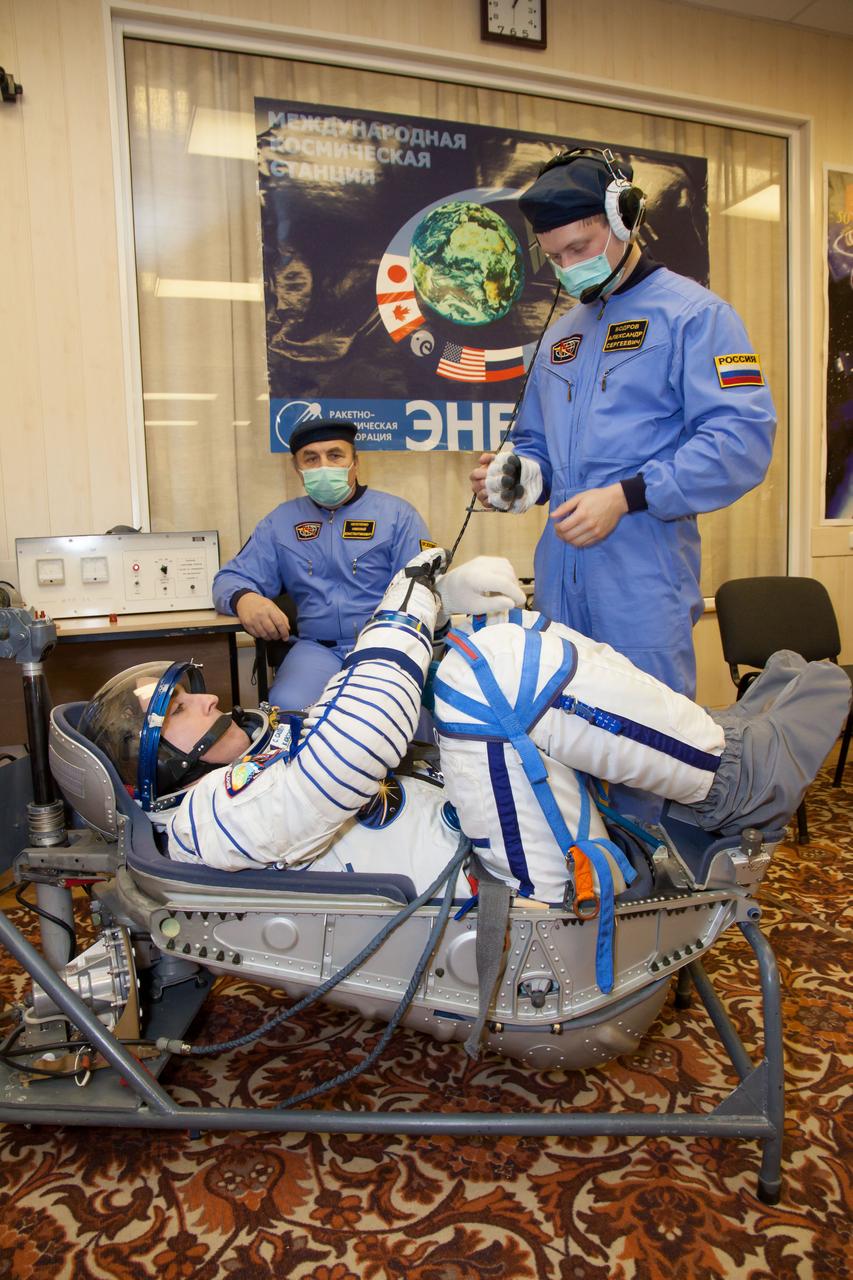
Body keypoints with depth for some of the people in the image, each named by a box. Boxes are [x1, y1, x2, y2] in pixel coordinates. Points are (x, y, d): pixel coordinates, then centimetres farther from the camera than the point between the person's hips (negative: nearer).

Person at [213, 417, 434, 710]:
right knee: (288, 706, -30)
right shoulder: (281, 521, 15)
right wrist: (244, 599, -15)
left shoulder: (397, 513, 7)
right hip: (318, 648, 2)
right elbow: (231, 578, 13)